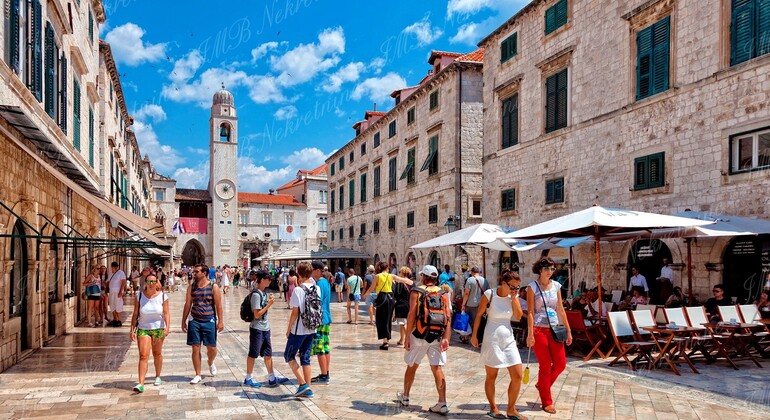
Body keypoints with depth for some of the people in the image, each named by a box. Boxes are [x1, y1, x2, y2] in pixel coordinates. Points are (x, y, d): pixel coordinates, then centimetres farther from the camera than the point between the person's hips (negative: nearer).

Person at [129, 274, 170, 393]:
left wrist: (167, 327, -19)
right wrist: (132, 330, -4)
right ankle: (141, 384, -15)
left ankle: (158, 377, 35)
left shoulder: (162, 296, -5)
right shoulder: (139, 296, -3)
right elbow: (135, 314, 0)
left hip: (158, 329, 1)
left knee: (157, 354, 15)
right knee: (143, 356, -11)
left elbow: (166, 313, -7)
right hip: (143, 329, -1)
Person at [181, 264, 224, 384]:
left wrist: (220, 321, -8)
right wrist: (183, 321, 10)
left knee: (212, 348, 4)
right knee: (196, 348, 1)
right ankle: (197, 375, 12)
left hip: (209, 321, -2)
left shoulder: (213, 287, -5)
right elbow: (187, 305, 10)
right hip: (194, 321, 2)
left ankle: (210, 363, 38)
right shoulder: (192, 287, 4)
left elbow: (218, 305, -4)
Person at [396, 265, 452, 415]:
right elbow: (448, 317, -3)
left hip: (419, 335, -2)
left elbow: (412, 315, -11)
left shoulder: (416, 292, -3)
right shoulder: (443, 294, 7)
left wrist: (407, 336, -9)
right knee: (437, 368, 2)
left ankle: (404, 397, 30)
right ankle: (442, 403, -4)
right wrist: (446, 338, -5)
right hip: (437, 336, 2)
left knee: (412, 366, 14)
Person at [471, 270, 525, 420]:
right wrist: (474, 335, -2)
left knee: (517, 376, 1)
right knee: (491, 377, 7)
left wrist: (513, 298, -12)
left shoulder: (514, 296, 2)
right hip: (492, 339, -4)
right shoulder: (489, 294, -10)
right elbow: (479, 315, -3)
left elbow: (518, 317, -6)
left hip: (509, 339, 4)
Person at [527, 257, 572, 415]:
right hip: (539, 330, -5)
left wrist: (568, 330, 8)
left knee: (561, 364, 4)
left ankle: (542, 385, 30)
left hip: (554, 329, 5)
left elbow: (560, 310, 11)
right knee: (546, 366, 0)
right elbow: (530, 312, -9)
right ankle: (547, 402, 14)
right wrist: (530, 334, -15)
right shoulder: (532, 287, -6)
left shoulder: (556, 286, 8)